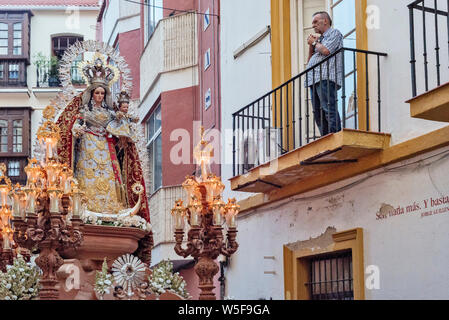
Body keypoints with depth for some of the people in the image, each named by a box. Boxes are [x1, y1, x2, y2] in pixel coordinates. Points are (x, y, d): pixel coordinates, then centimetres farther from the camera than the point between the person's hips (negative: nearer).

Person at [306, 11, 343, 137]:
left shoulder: (334, 33, 5)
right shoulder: (321, 38, 29)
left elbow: (325, 51, -12)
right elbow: (310, 60, 29)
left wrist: (314, 42, 5)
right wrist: (311, 45, 15)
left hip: (326, 79, -9)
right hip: (315, 80, 9)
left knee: (330, 110, -17)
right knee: (318, 114, 3)